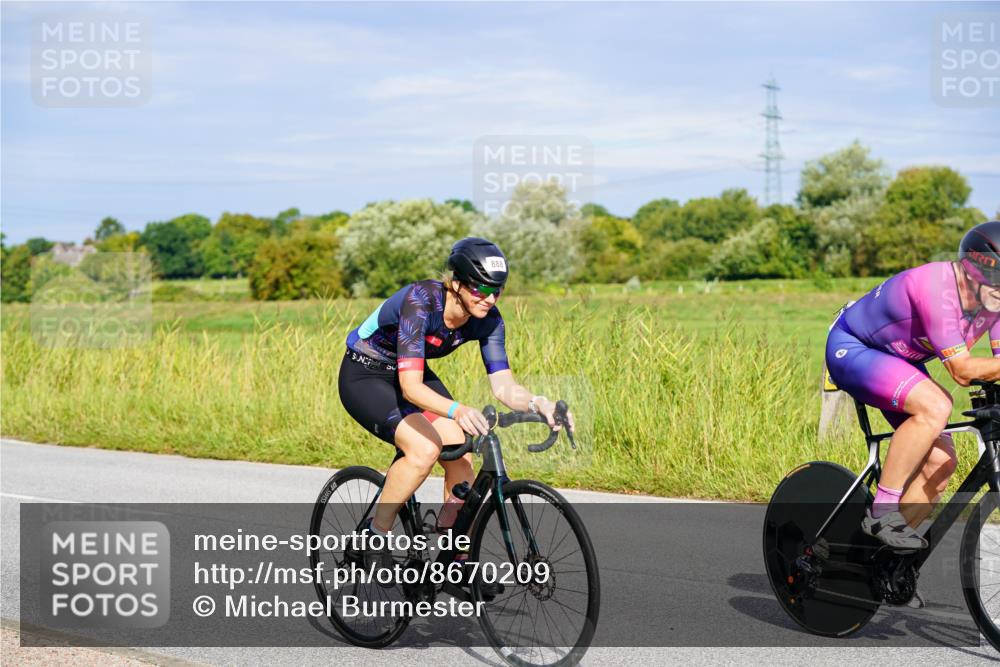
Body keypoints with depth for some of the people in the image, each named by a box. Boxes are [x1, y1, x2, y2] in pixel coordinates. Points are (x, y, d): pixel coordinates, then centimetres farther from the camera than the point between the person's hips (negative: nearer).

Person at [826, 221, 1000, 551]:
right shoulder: (937, 288, -35)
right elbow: (962, 369, -35)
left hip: (899, 361, 8)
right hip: (851, 349, -8)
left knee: (940, 462, -4)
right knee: (935, 406, -33)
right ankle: (882, 512, -21)